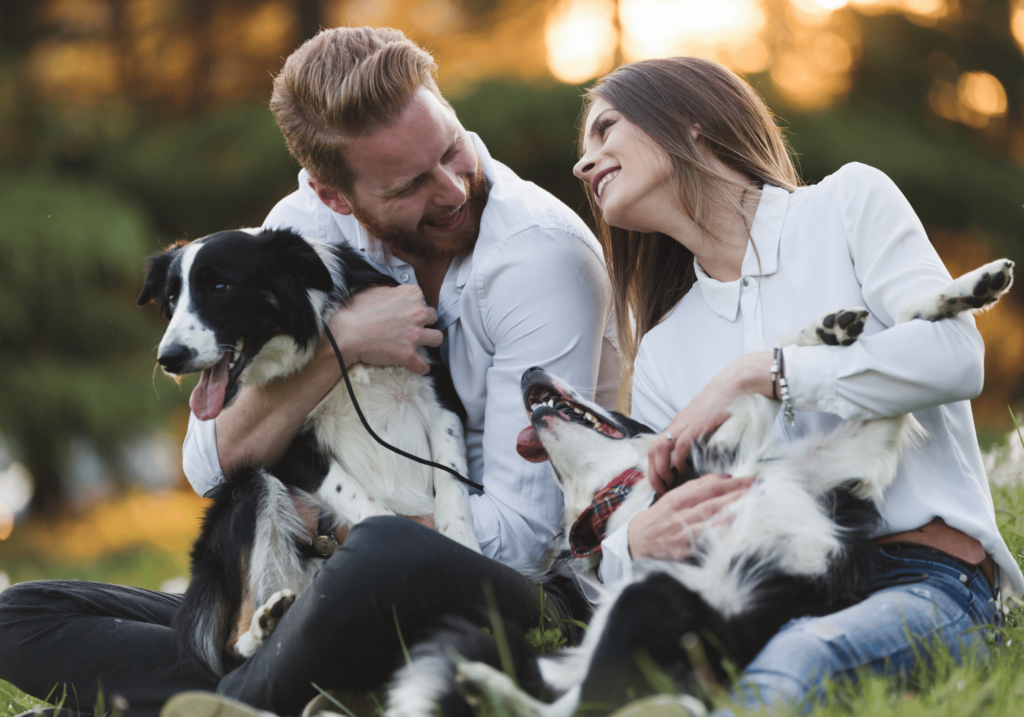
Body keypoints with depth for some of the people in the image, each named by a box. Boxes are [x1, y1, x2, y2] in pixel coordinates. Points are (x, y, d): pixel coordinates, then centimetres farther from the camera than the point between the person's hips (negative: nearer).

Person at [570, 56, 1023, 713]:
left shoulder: (849, 202, 11)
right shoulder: (662, 350, 21)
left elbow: (953, 357, -8)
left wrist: (757, 374, -9)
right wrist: (639, 543, -14)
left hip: (927, 578, -3)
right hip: (778, 599, 4)